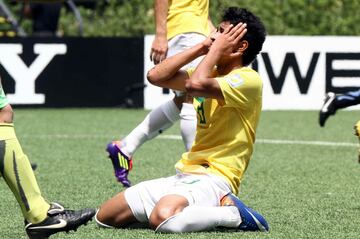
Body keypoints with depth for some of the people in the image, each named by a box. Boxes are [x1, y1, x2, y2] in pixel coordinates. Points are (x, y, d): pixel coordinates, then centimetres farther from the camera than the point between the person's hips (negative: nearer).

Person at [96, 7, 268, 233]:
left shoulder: (248, 79, -10)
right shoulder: (211, 74, 18)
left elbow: (195, 84, -26)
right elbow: (156, 76, 9)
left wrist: (216, 49, -11)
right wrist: (200, 48, 6)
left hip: (215, 178, -10)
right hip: (185, 175, 10)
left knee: (163, 217, -40)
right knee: (105, 216, 4)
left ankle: (235, 214, -14)